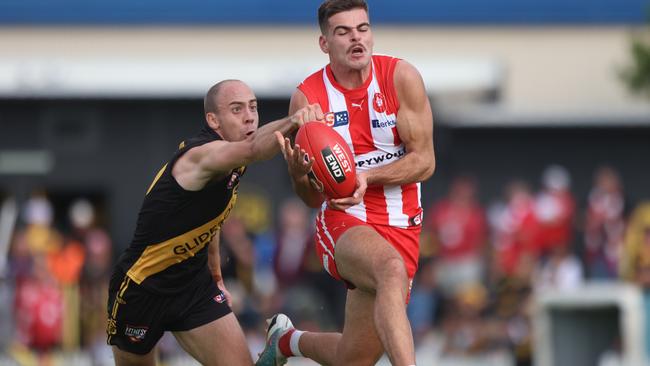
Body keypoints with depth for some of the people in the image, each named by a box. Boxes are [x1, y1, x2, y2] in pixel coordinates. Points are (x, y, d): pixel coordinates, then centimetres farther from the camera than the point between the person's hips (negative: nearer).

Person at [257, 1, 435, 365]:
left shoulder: (401, 77, -5)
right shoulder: (307, 98, -4)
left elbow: (424, 161, -6)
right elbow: (313, 198, 2)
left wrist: (367, 178, -22)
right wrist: (299, 173, -22)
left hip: (401, 228, 2)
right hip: (345, 223, -2)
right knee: (392, 269, -39)